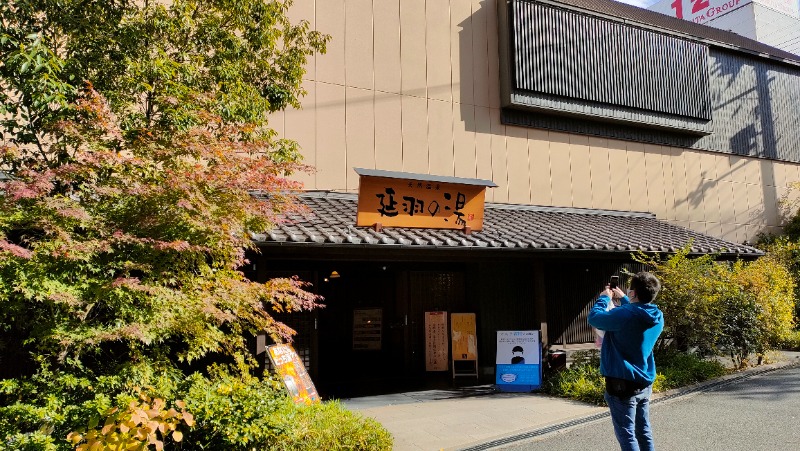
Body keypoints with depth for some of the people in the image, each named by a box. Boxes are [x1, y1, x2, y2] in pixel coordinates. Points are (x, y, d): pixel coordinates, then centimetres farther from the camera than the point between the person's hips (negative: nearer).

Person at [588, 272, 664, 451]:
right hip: (645, 383, 7)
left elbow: (594, 317, -10)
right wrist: (623, 299, 25)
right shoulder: (658, 317, 1)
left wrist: (604, 298, 4)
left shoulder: (625, 315, -23)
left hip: (622, 384, -7)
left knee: (626, 435, 0)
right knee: (644, 432, 17)